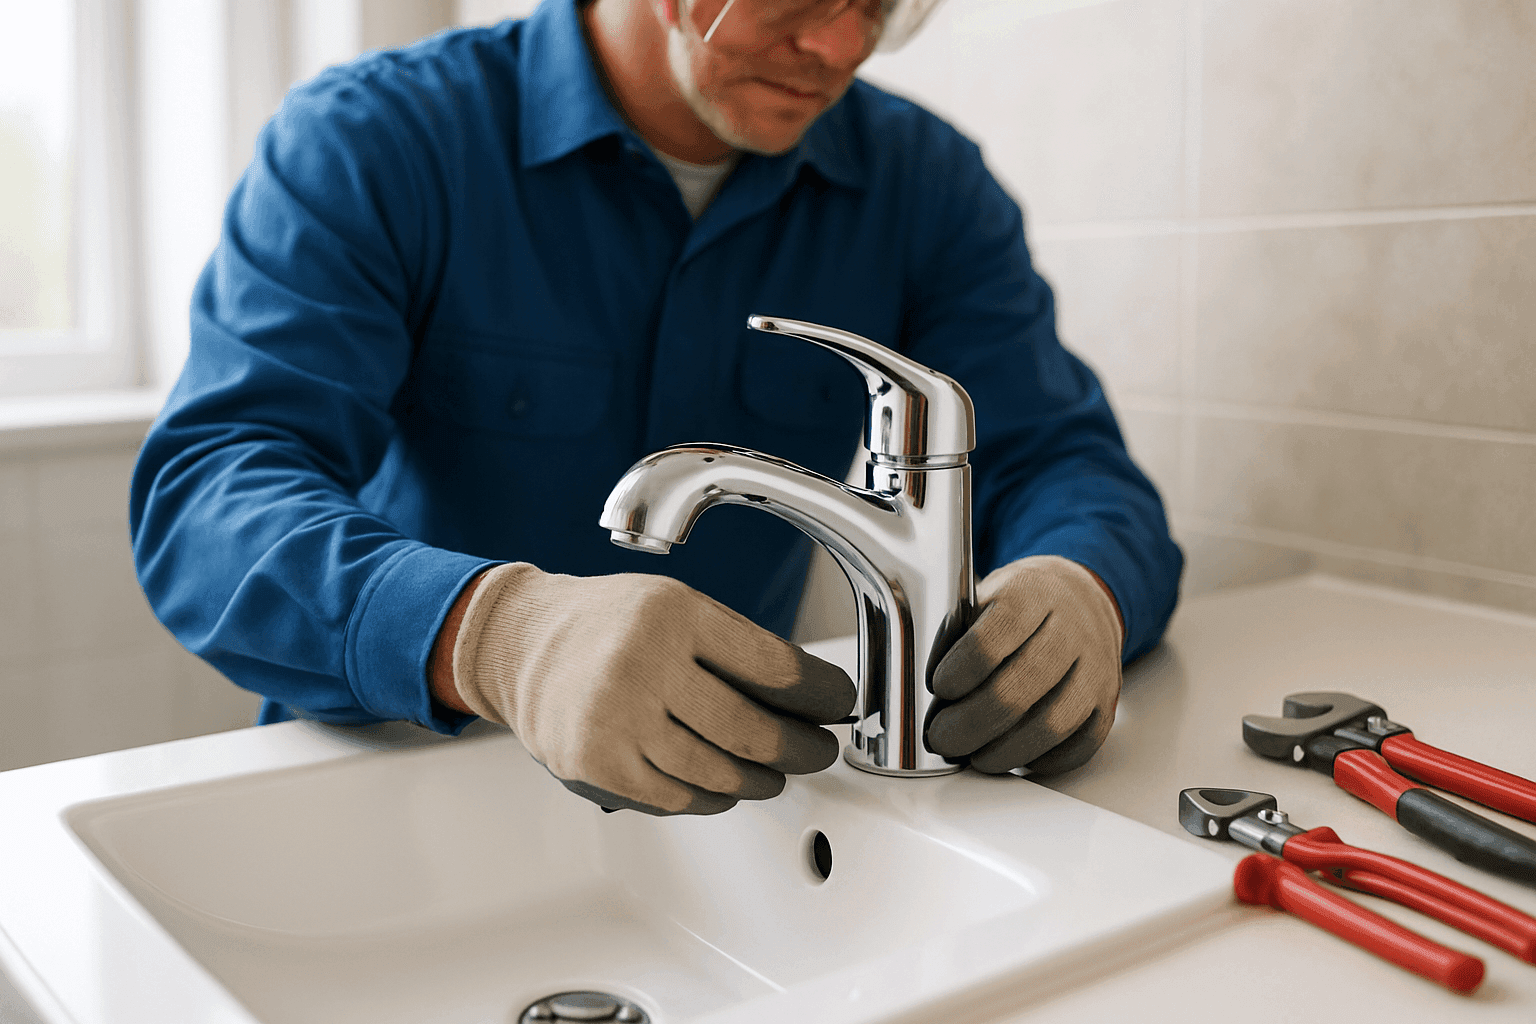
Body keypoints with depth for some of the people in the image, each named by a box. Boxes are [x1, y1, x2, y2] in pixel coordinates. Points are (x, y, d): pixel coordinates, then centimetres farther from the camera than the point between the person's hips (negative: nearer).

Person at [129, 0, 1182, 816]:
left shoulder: (926, 185, 1)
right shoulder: (370, 143, -10)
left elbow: (1063, 461, -3)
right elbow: (206, 491, -22)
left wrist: (1080, 596, -29)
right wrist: (500, 632, -44)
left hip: (721, 791, 3)